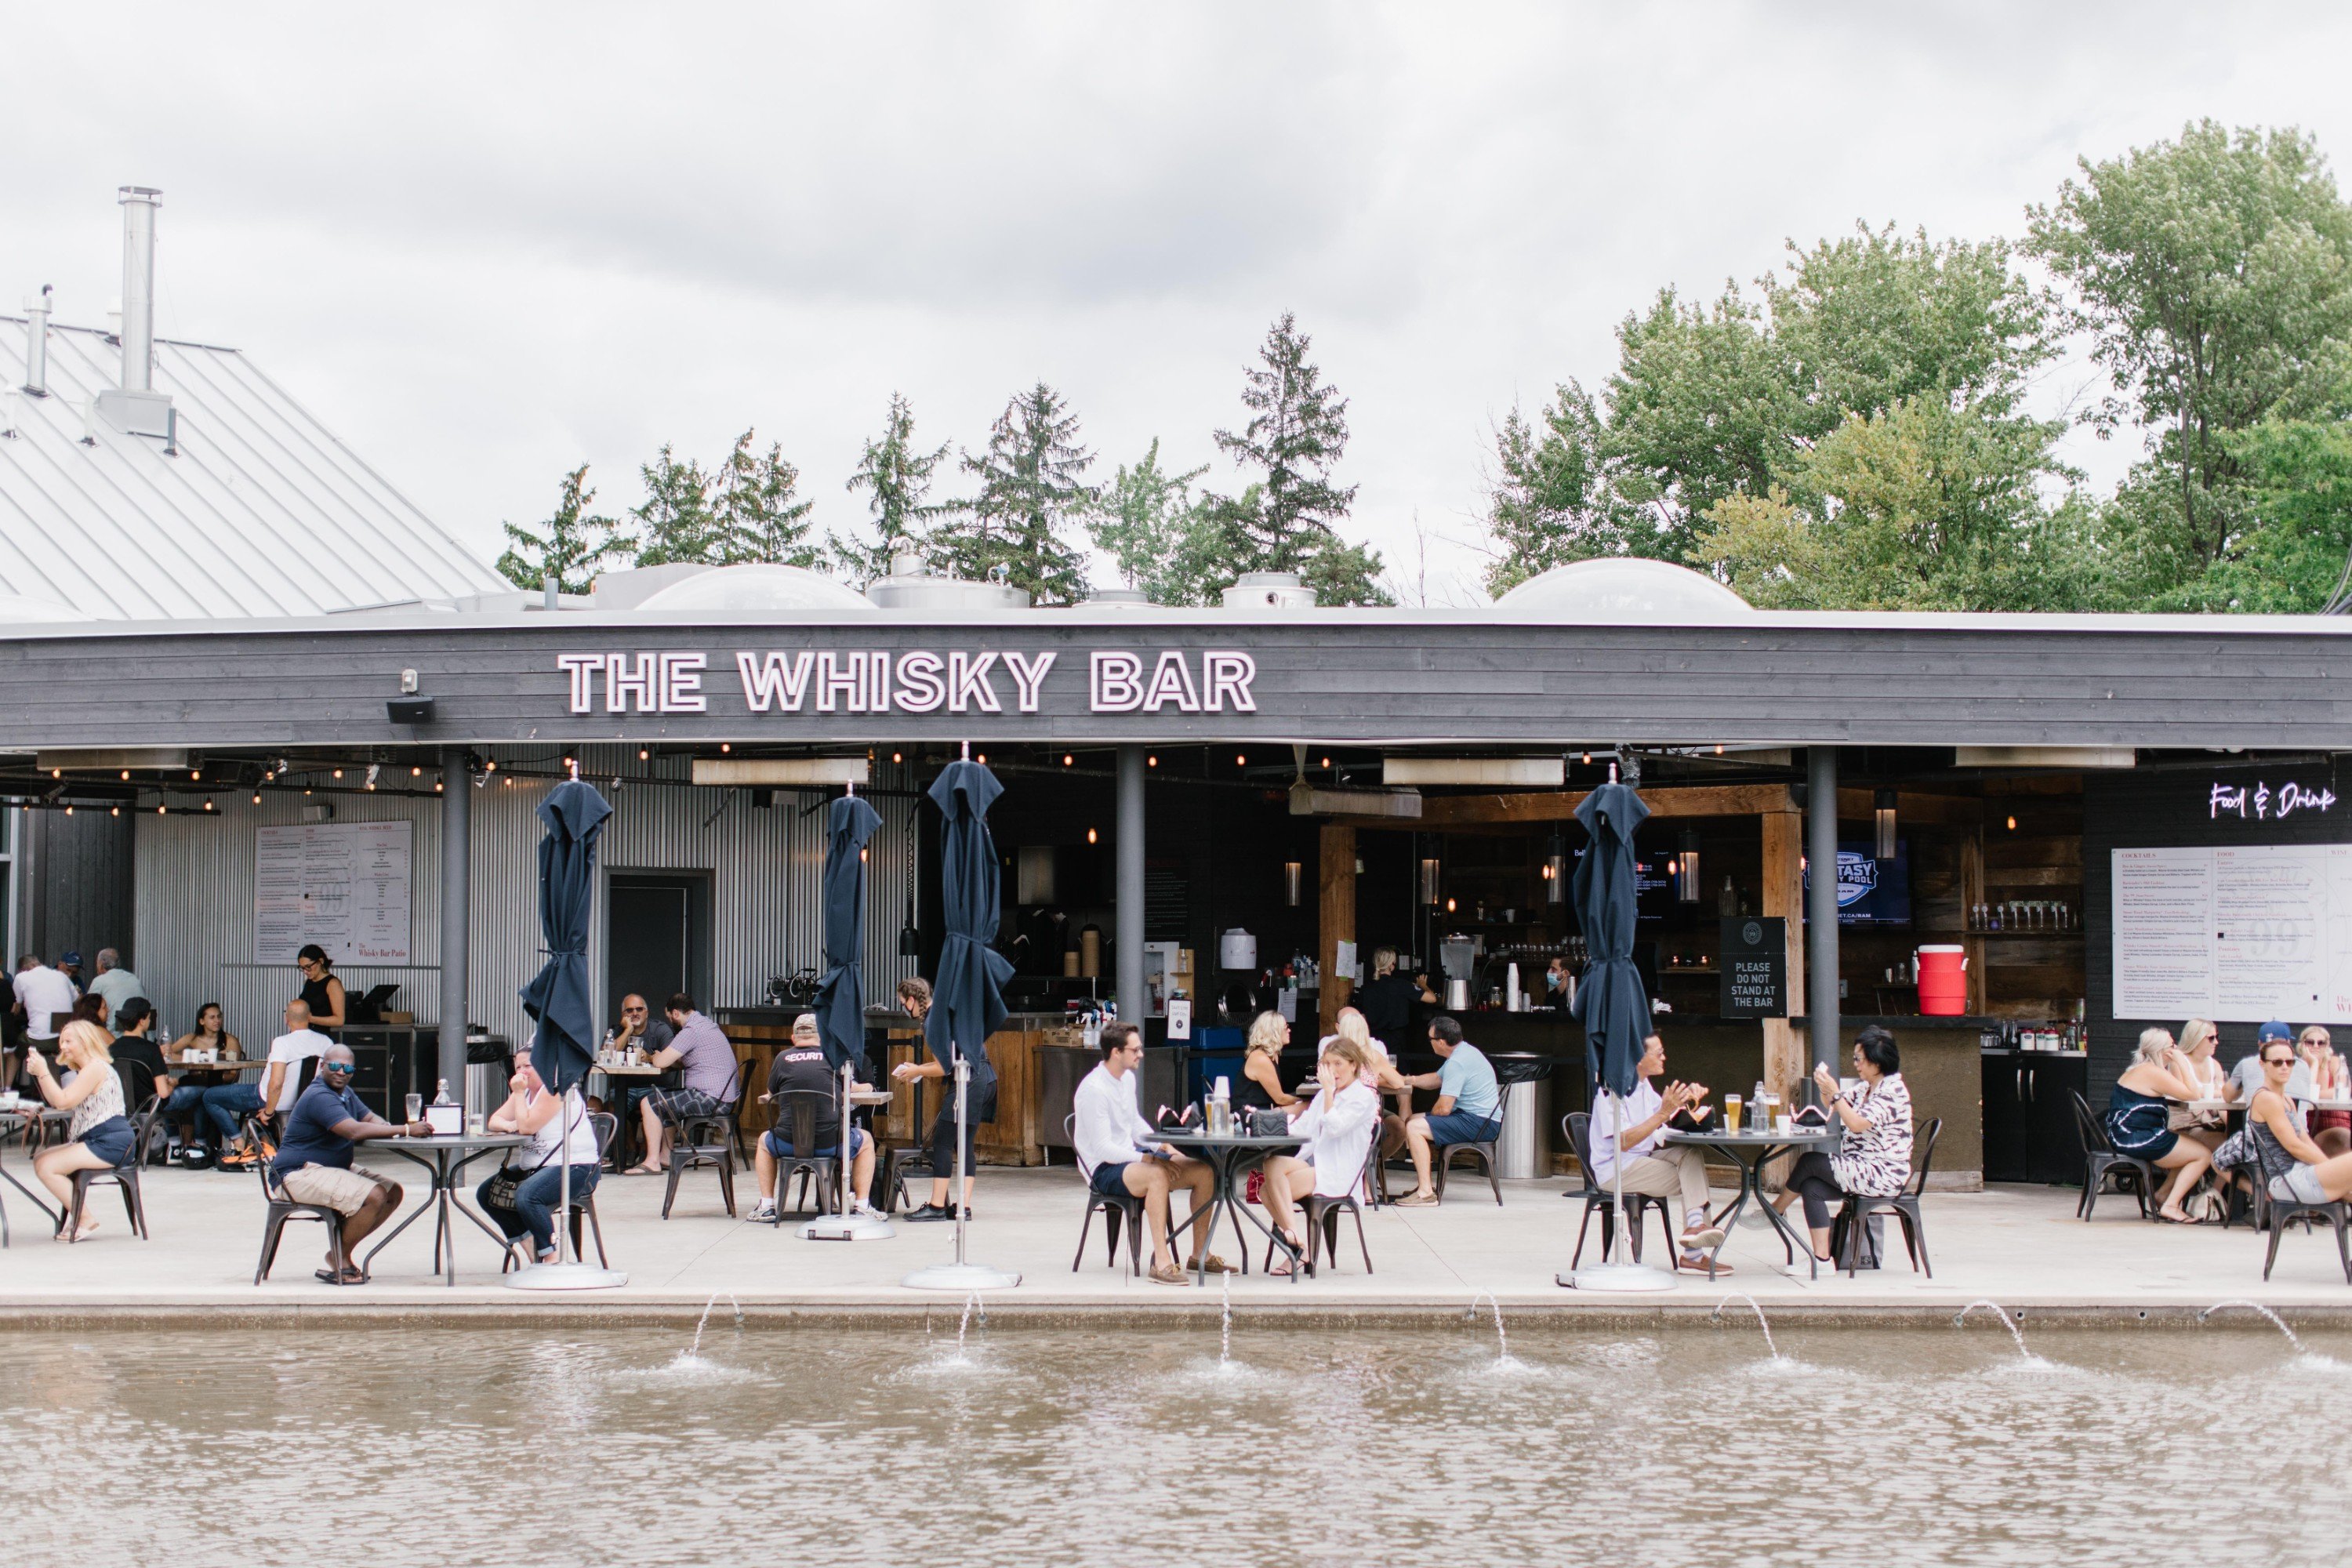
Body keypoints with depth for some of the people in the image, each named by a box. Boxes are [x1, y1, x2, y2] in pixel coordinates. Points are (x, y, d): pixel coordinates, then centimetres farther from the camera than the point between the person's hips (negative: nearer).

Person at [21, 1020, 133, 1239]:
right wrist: (39, 1073, 11)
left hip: (111, 1144, -11)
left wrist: (43, 1071, -16)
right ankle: (70, 1214, 7)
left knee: (46, 1167, -16)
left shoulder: (95, 1068, -12)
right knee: (40, 1160, 12)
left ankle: (85, 1220, -11)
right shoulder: (86, 1069, 22)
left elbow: (64, 1101, -19)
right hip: (94, 1139, 11)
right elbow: (56, 1102, 18)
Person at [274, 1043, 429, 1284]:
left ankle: (339, 1253, 5)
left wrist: (386, 1127, -12)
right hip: (300, 1174, -11)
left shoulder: (344, 1092, 14)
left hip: (333, 1170, 11)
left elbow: (370, 1118, 15)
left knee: (393, 1192, 4)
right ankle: (339, 1262, -9)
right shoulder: (319, 1097, -21)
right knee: (374, 1196, -26)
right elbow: (354, 1131, -32)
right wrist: (406, 1130, -32)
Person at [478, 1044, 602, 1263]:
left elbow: (527, 1126, -20)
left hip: (574, 1166, -11)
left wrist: (519, 1093, -12)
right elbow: (494, 1121, 11)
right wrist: (508, 1126, -12)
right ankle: (530, 1244, 11)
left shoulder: (554, 1089, -14)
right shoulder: (525, 1091, 16)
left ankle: (552, 1258, -25)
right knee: (486, 1194, 6)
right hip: (535, 1166, 11)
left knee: (527, 1196, -35)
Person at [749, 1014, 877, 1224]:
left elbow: (771, 1094, 18)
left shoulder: (783, 1058, 4)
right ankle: (861, 1206, 21)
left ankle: (766, 1206, 27)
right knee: (866, 1140, 30)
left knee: (764, 1141, 35)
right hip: (831, 1144, -1)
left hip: (789, 1143, 1)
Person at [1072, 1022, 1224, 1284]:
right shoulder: (1093, 1090, -20)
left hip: (1131, 1155, 9)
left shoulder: (1128, 1078, 9)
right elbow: (1103, 1149, -23)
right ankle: (1162, 1262, -40)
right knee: (1157, 1175, -38)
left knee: (1204, 1172, -3)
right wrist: (1149, 1159, -26)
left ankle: (1200, 1254, 6)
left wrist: (1162, 1146, 5)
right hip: (1104, 1170, -9)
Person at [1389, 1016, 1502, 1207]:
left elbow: (1443, 1108, -22)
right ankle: (1421, 1183, 18)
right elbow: (1437, 1079, 29)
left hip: (1481, 1124, -11)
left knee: (1414, 1127, -19)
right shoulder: (1464, 1051, 13)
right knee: (1414, 1120, 18)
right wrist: (1406, 1080, 22)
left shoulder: (1457, 1063, -21)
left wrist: (1431, 1113, 0)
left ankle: (1426, 1192, -21)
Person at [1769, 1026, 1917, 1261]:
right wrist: (1825, 1088, 4)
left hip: (1882, 1175, -9)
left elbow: (1856, 1123, -24)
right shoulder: (1867, 1089, 15)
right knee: (1812, 1188, -10)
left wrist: (1835, 1092, -22)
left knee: (1809, 1162, -11)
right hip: (1864, 1168, 9)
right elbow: (1833, 1108, 25)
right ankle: (1822, 1259, -13)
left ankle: (1775, 1211, 9)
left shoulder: (1893, 1090, -14)